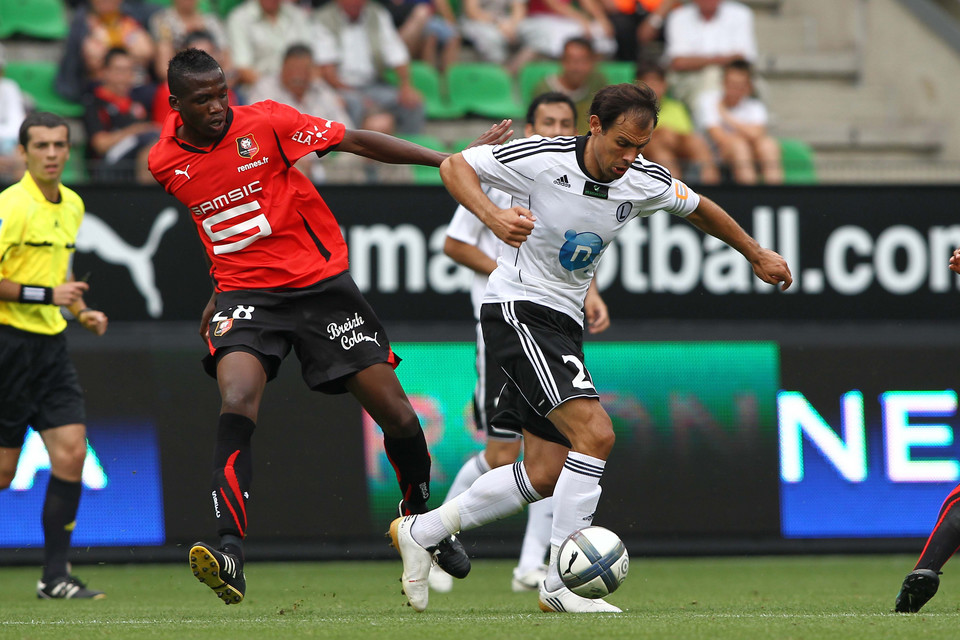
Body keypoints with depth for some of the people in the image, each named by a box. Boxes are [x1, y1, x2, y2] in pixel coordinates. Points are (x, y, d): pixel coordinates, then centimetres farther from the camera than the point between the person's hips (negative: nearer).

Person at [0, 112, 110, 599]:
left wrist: (81, 311, 12)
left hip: (52, 345, 7)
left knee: (71, 453, -5)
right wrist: (45, 295, -21)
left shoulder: (72, 206, 12)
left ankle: (55, 577, -1)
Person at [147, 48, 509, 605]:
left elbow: (355, 141, -6)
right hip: (244, 294, 1)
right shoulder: (165, 162, 1)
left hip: (320, 281, 0)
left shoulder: (265, 122, -9)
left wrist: (449, 161, -9)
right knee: (237, 403, -28)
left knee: (395, 411, -1)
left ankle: (420, 516, 28)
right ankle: (229, 553, -35)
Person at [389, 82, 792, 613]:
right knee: (595, 431, -23)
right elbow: (454, 165, -10)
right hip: (518, 308, -8)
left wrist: (758, 256, 27)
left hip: (563, 323, 8)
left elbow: (698, 208, 18)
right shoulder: (542, 159, -18)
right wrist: (493, 217, -28)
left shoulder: (644, 181, -2)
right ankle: (562, 584, -17)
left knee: (543, 475, 5)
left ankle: (420, 531, 21)